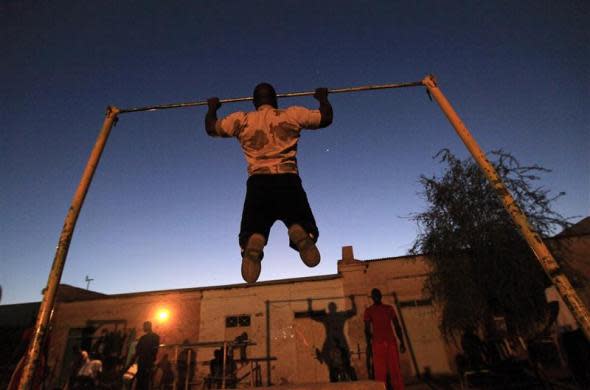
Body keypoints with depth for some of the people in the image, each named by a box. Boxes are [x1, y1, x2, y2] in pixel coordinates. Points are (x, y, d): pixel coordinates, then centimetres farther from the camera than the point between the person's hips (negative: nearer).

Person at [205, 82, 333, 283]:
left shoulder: (241, 120, 16)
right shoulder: (292, 114, 14)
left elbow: (210, 127, 30)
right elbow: (326, 118, 23)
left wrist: (212, 108, 50)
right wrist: (323, 98, 42)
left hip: (258, 182, 1)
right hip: (287, 180, 0)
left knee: (252, 234, 8)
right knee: (306, 232, 9)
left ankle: (254, 243, -31)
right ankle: (299, 234, -31)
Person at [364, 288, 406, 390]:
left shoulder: (389, 308, 10)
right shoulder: (369, 310, 2)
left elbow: (397, 326, 11)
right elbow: (367, 329, 0)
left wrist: (402, 342, 6)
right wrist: (369, 344, -4)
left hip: (391, 342, 2)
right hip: (378, 344, -2)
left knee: (396, 370, 4)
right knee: (380, 371, 0)